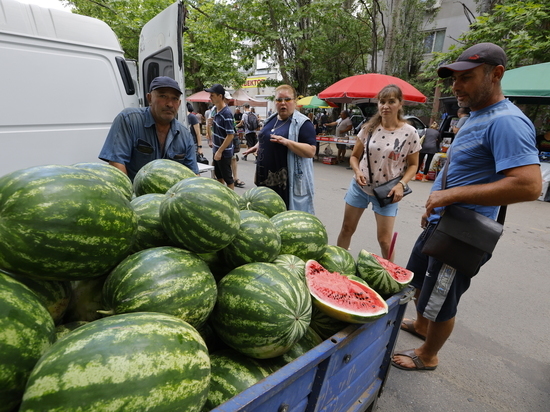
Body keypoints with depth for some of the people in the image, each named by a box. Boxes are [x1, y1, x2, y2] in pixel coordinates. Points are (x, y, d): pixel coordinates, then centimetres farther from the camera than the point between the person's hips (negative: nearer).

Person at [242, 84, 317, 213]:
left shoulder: (302, 123, -9)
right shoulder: (271, 120, 13)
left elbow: (311, 151, -18)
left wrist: (287, 142, -28)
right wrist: (258, 146, 10)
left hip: (290, 180, -7)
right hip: (267, 177, 7)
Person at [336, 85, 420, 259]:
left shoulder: (410, 133, -8)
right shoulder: (369, 128, -2)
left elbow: (413, 165, 1)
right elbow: (354, 156, 6)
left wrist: (401, 184, -16)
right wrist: (357, 171, -14)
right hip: (360, 186, 2)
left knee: (385, 240, 3)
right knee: (347, 229, 12)